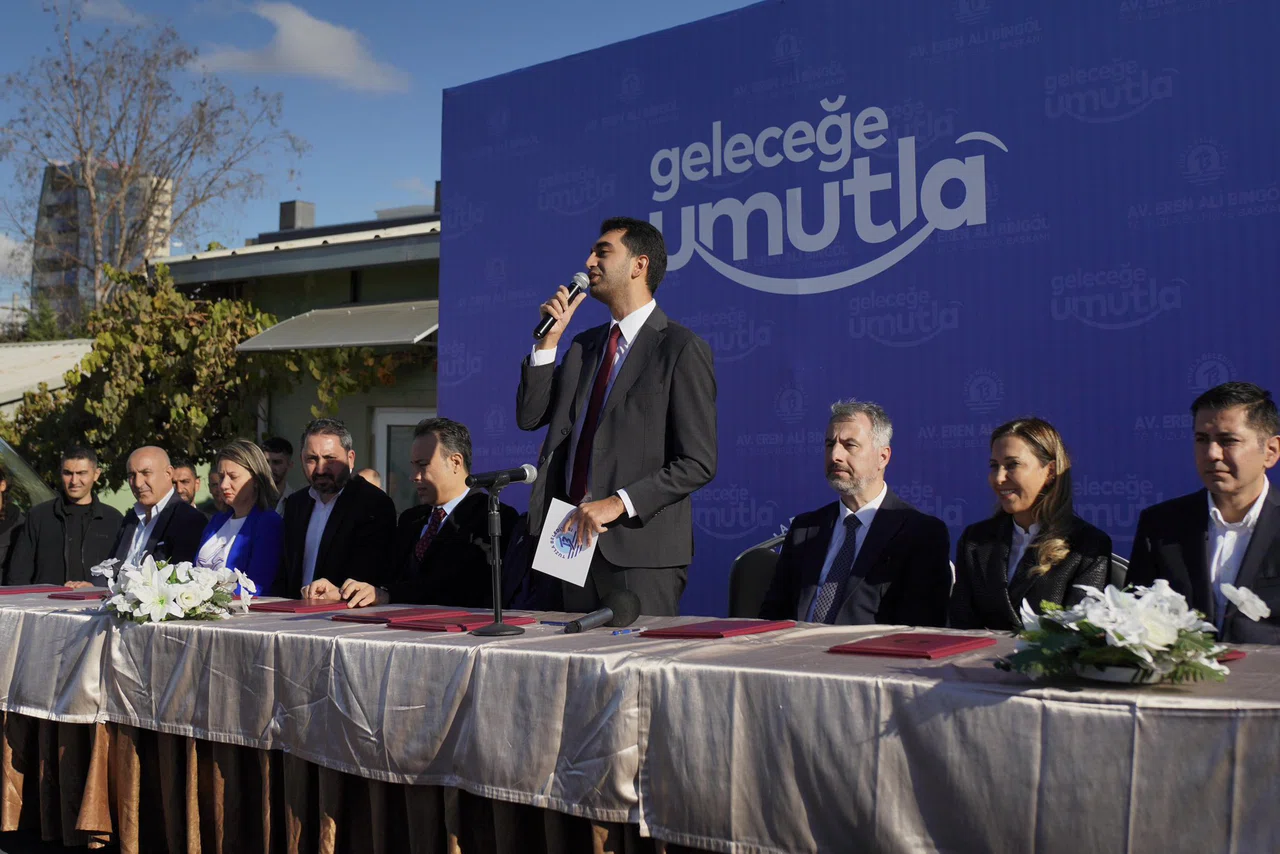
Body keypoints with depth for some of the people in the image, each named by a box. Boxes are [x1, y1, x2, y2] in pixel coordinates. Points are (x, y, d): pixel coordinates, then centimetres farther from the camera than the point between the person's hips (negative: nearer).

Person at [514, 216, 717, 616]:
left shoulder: (682, 349, -6)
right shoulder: (585, 345, 16)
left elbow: (697, 463, -11)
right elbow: (530, 417, 11)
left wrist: (618, 503, -19)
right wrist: (550, 338, 2)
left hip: (640, 549, -6)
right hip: (577, 539, 7)